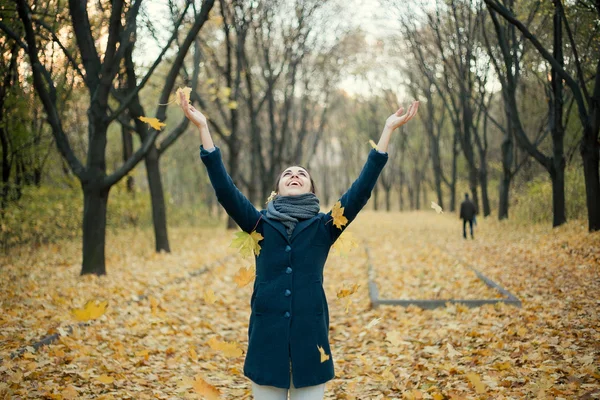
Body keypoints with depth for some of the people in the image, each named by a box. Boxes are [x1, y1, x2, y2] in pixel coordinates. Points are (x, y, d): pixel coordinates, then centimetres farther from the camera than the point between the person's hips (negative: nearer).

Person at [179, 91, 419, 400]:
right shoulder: (260, 224, 6)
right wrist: (203, 128, -10)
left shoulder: (324, 227, 5)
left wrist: (388, 130, -8)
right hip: (267, 336, 0)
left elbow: (361, 190, -3)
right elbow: (224, 190, -4)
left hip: (310, 336, 0)